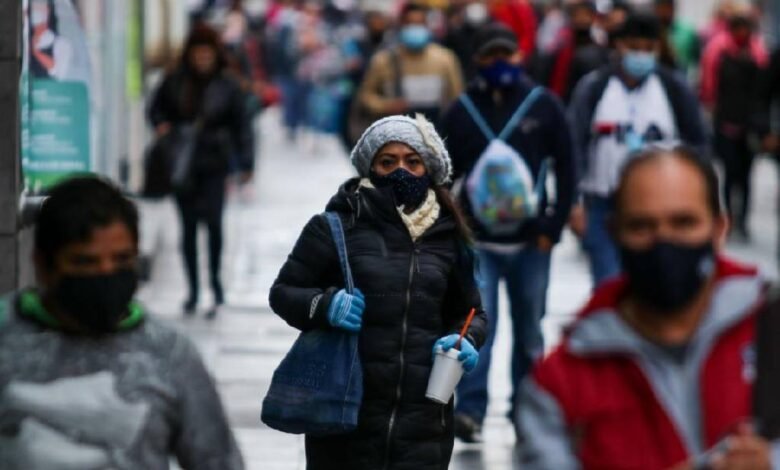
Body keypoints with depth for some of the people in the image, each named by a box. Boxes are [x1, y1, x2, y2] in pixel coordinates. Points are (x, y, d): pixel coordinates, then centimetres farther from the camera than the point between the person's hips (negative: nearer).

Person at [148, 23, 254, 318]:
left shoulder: (227, 87, -2)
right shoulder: (175, 82, 3)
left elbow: (241, 126, 1)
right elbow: (156, 108, 18)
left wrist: (245, 163, -4)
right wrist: (161, 125, -4)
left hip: (213, 164, -2)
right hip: (182, 164, 2)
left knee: (212, 220, -15)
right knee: (188, 227, 7)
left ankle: (215, 280, 3)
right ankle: (193, 290, 16)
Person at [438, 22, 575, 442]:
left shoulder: (544, 107, -1)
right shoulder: (462, 111, 1)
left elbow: (565, 169, 2)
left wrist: (553, 227, -4)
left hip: (530, 241, 1)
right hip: (478, 242, -1)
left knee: (529, 331, 11)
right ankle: (470, 410, -15)